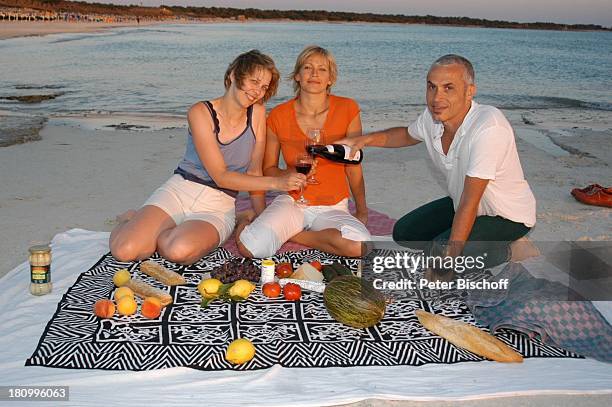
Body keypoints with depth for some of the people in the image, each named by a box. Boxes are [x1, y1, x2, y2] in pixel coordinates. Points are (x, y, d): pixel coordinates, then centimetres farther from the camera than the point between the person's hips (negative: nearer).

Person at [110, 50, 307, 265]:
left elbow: (254, 171, 6)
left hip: (219, 207, 2)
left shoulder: (258, 112, 1)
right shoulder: (201, 112, -8)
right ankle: (134, 221, 15)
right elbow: (220, 176, -15)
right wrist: (276, 182, -19)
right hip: (180, 190, -1)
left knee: (180, 250, -32)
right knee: (124, 250, -22)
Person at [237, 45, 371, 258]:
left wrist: (361, 210, 13)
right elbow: (268, 169, 8)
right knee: (249, 247, -31)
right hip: (292, 202, -1)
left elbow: (353, 165, 5)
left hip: (333, 207, 2)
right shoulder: (279, 115, -2)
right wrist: (291, 174, -13)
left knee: (359, 247, -33)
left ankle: (288, 233, -9)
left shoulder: (347, 109, -4)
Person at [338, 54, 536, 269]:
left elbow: (469, 203, -34)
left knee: (442, 249, -26)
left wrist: (450, 254, -32)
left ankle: (496, 246, 1)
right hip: (461, 204, 8)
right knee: (403, 232, 3)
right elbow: (408, 135, 14)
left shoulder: (489, 128, -35)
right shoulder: (433, 116, -12)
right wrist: (365, 139, -3)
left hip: (508, 216, -7)